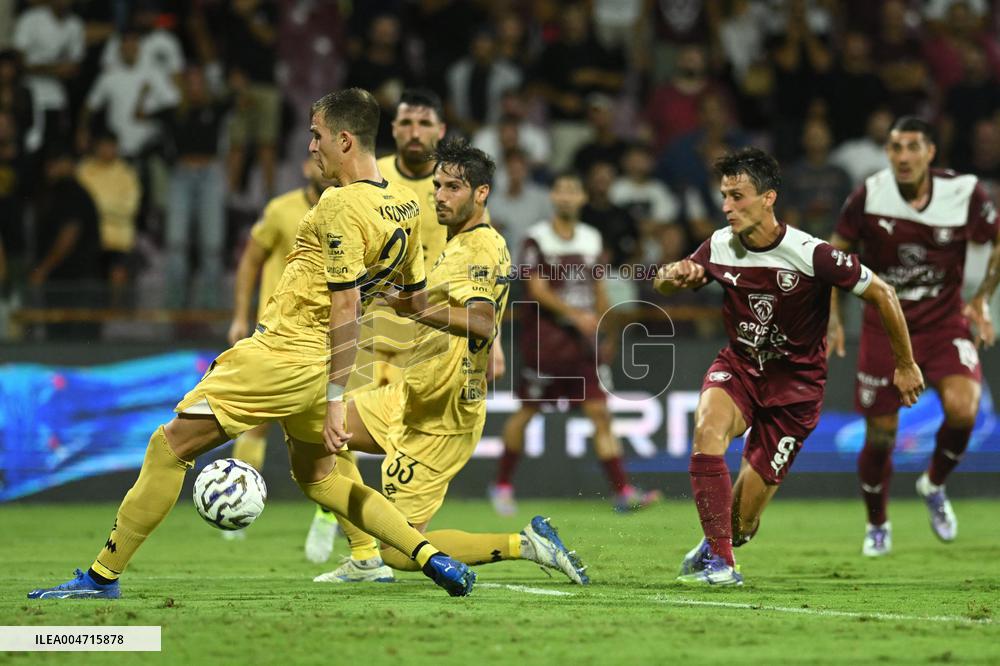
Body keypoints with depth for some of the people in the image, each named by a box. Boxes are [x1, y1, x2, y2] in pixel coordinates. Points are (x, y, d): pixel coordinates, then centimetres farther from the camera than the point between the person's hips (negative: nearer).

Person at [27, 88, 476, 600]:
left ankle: (102, 575, 2)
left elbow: (346, 305, -22)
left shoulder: (341, 205, -18)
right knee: (316, 477, 25)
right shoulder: (405, 205, 6)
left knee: (169, 446, -1)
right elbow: (417, 297, 16)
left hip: (282, 355, -9)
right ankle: (429, 556, 14)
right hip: (318, 363, 9)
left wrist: (336, 400, -23)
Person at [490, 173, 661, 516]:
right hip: (545, 335, -4)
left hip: (582, 339, 4)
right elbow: (538, 290, -14)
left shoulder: (591, 239, 10)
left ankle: (623, 492, -10)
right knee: (526, 411, 4)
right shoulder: (537, 239, -7)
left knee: (600, 413, -5)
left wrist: (602, 328, 20)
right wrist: (575, 314, -24)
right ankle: (502, 485, 21)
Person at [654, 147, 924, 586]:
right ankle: (718, 563, -28)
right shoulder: (720, 247, -9)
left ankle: (720, 542, 32)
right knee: (708, 425, -33)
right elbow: (663, 285, 8)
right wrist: (672, 275, -18)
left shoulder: (811, 255, -22)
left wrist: (905, 365, -1)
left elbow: (881, 294, -10)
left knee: (741, 521, -6)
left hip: (795, 383, -3)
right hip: (738, 367, 3)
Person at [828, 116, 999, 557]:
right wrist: (832, 318, -5)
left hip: (945, 322, 0)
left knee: (962, 407, -26)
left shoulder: (964, 193, -13)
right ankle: (877, 525, 29)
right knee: (880, 436, 1)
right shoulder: (869, 197, -12)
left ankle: (934, 484, 5)